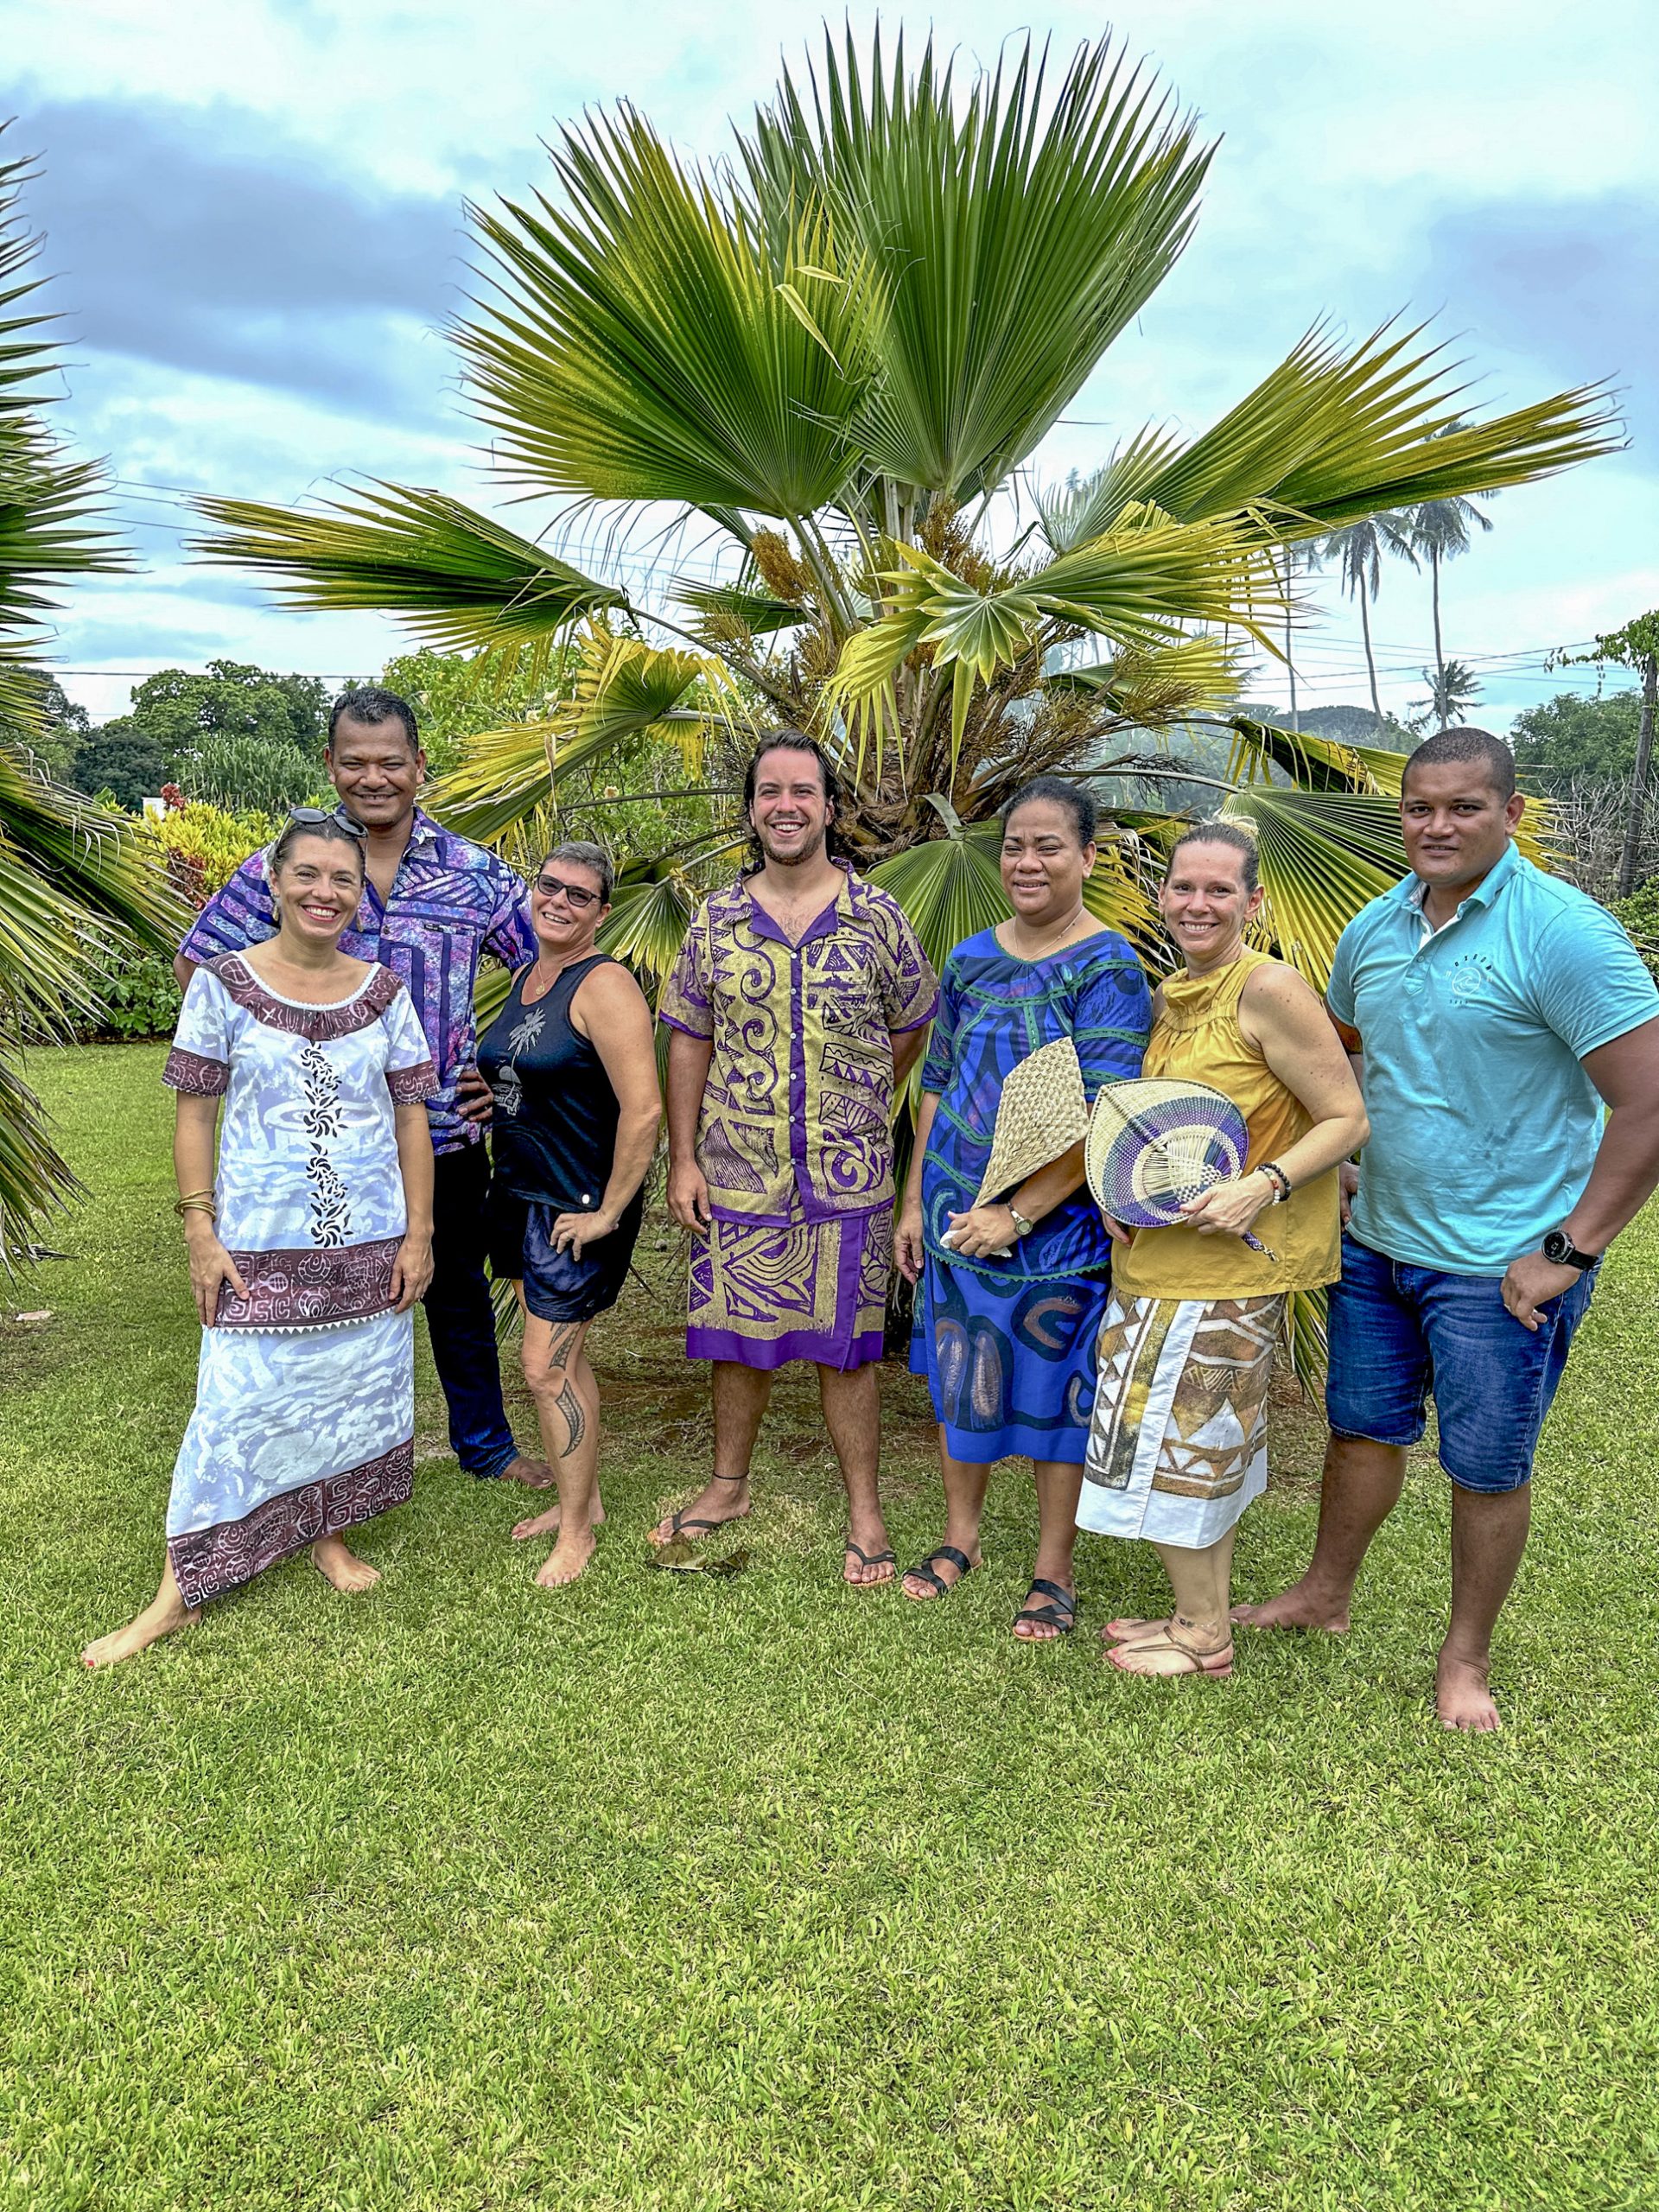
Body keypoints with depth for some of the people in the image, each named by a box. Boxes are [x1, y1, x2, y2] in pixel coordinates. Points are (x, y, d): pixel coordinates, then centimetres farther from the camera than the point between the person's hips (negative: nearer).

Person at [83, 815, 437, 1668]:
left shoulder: (383, 992, 3)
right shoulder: (224, 985, -3)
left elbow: (411, 1118, 5)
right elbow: (195, 1117, -2)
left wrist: (419, 1233, 1)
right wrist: (201, 1233, -7)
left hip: (369, 1239, 3)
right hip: (260, 1243, -2)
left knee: (352, 1390, 12)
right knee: (236, 1404, -1)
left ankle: (330, 1534, 34)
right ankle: (179, 1591, 12)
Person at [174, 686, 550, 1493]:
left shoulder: (475, 872, -2)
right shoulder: (283, 866, -3)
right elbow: (197, 964, 5)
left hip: (446, 1130, 1)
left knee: (459, 1290, 17)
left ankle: (484, 1441, 35)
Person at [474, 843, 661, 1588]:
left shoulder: (604, 986, -17)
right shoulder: (524, 977, 10)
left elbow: (643, 1109, -24)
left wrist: (610, 1210, -19)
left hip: (578, 1209, -8)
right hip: (518, 1194, 8)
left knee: (547, 1368, -3)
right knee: (563, 1359, 17)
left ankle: (576, 1531, 14)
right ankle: (582, 1499, 33)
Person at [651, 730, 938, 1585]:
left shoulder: (877, 918, -1)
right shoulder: (716, 921, 3)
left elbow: (910, 1028, 10)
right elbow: (687, 1040, 5)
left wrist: (857, 1110, 9)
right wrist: (682, 1160, 0)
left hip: (846, 1178, -1)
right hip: (735, 1173, 2)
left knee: (844, 1344, 7)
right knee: (737, 1335, 13)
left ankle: (864, 1508, 22)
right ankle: (728, 1486, 33)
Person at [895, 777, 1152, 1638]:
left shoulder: (1108, 969, -11)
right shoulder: (971, 960, 6)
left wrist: (1019, 1213, -19)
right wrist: (915, 1202, 11)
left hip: (1056, 1221, -5)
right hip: (957, 1211, 5)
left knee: (1055, 1389, 7)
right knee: (958, 1374, 15)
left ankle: (1053, 1570, 24)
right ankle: (960, 1536, 35)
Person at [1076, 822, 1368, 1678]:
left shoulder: (1270, 989, -17)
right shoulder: (1168, 998, 8)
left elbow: (1347, 1119, -15)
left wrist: (1264, 1185, -26)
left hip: (1226, 1264, -8)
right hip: (1156, 1253, 8)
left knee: (1173, 1444, 1)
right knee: (1206, 1446, 18)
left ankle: (1201, 1636, 20)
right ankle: (1205, 1614, 33)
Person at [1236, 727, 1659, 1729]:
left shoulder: (1562, 933, -18)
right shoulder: (1376, 926, 3)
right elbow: (1337, 1054, 21)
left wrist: (1570, 1251, -19)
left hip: (1498, 1265, -6)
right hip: (1377, 1242, 6)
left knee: (1488, 1467, 10)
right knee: (1364, 1428, 21)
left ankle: (1467, 1658, 30)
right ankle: (1326, 1594, 41)